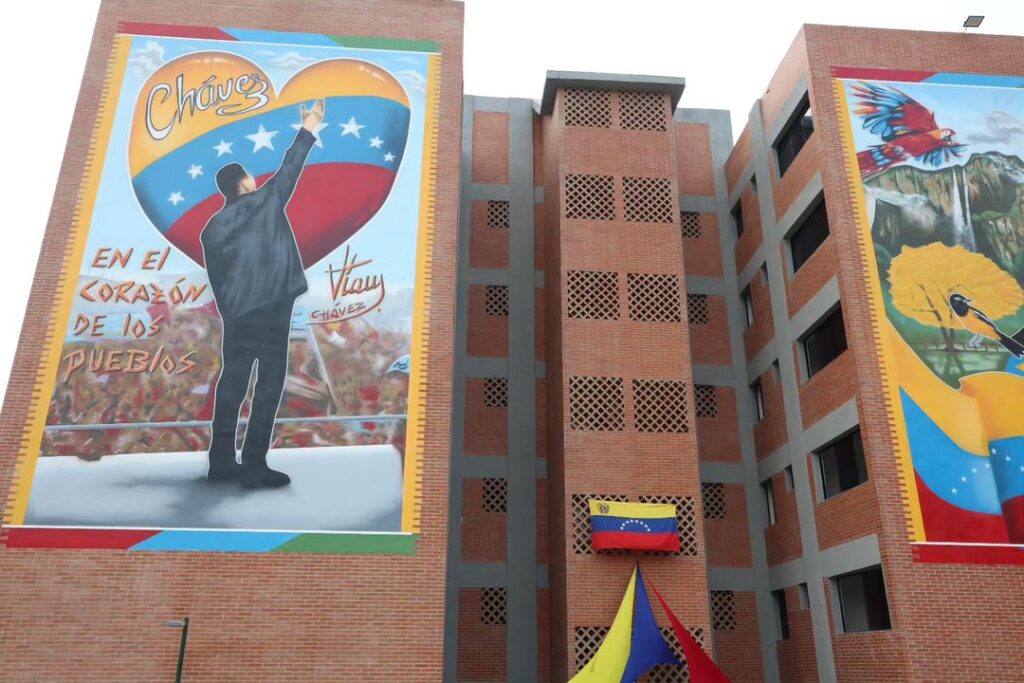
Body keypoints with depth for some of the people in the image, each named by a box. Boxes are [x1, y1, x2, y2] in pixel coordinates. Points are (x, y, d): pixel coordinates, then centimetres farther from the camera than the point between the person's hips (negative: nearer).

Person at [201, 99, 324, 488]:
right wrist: (308, 129, 14)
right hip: (271, 311, -5)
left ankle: (221, 463, 17)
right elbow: (289, 169, 5)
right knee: (269, 387, -3)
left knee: (231, 386, 12)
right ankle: (254, 468, -4)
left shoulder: (212, 228, 12)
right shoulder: (266, 201, -1)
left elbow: (216, 280, 13)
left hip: (237, 317, 6)